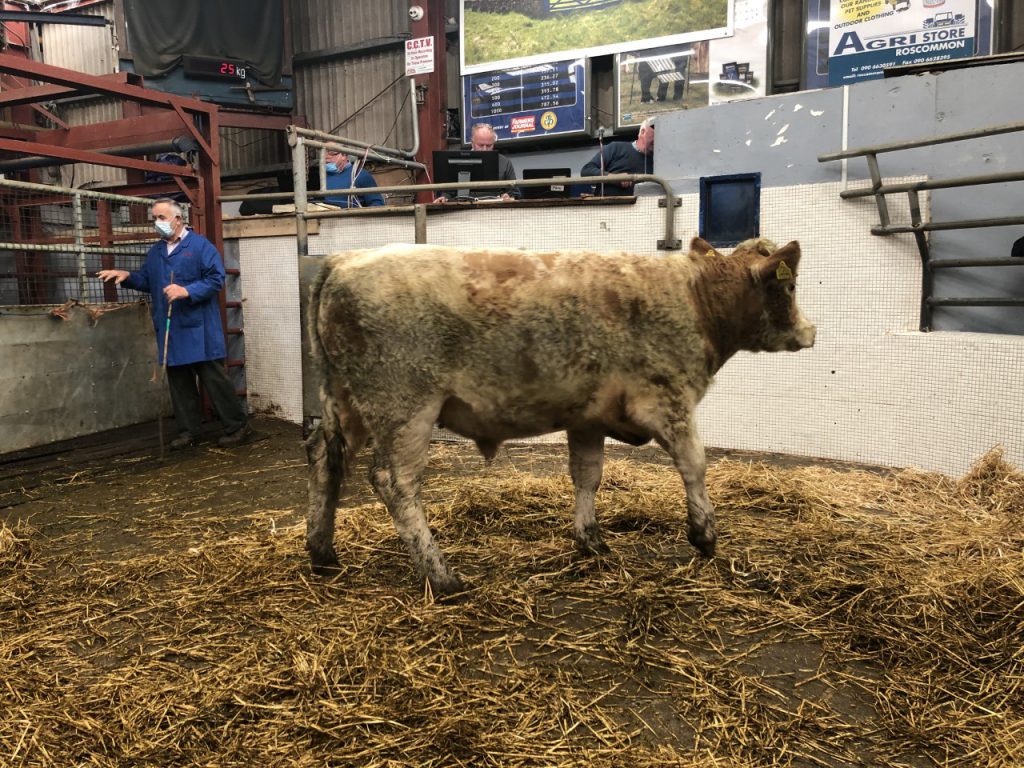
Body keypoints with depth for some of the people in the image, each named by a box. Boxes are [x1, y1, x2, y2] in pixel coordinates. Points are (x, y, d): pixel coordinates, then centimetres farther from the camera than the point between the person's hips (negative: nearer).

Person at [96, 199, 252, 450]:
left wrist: (187, 291, -22)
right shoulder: (155, 251, 16)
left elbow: (216, 279, -13)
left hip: (198, 329, -7)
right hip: (169, 330, 7)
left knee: (214, 378, -5)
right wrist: (127, 276, 6)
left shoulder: (200, 245, -5)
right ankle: (188, 431, 19)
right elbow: (146, 280, 24)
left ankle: (238, 427, 3)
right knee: (178, 382, 10)